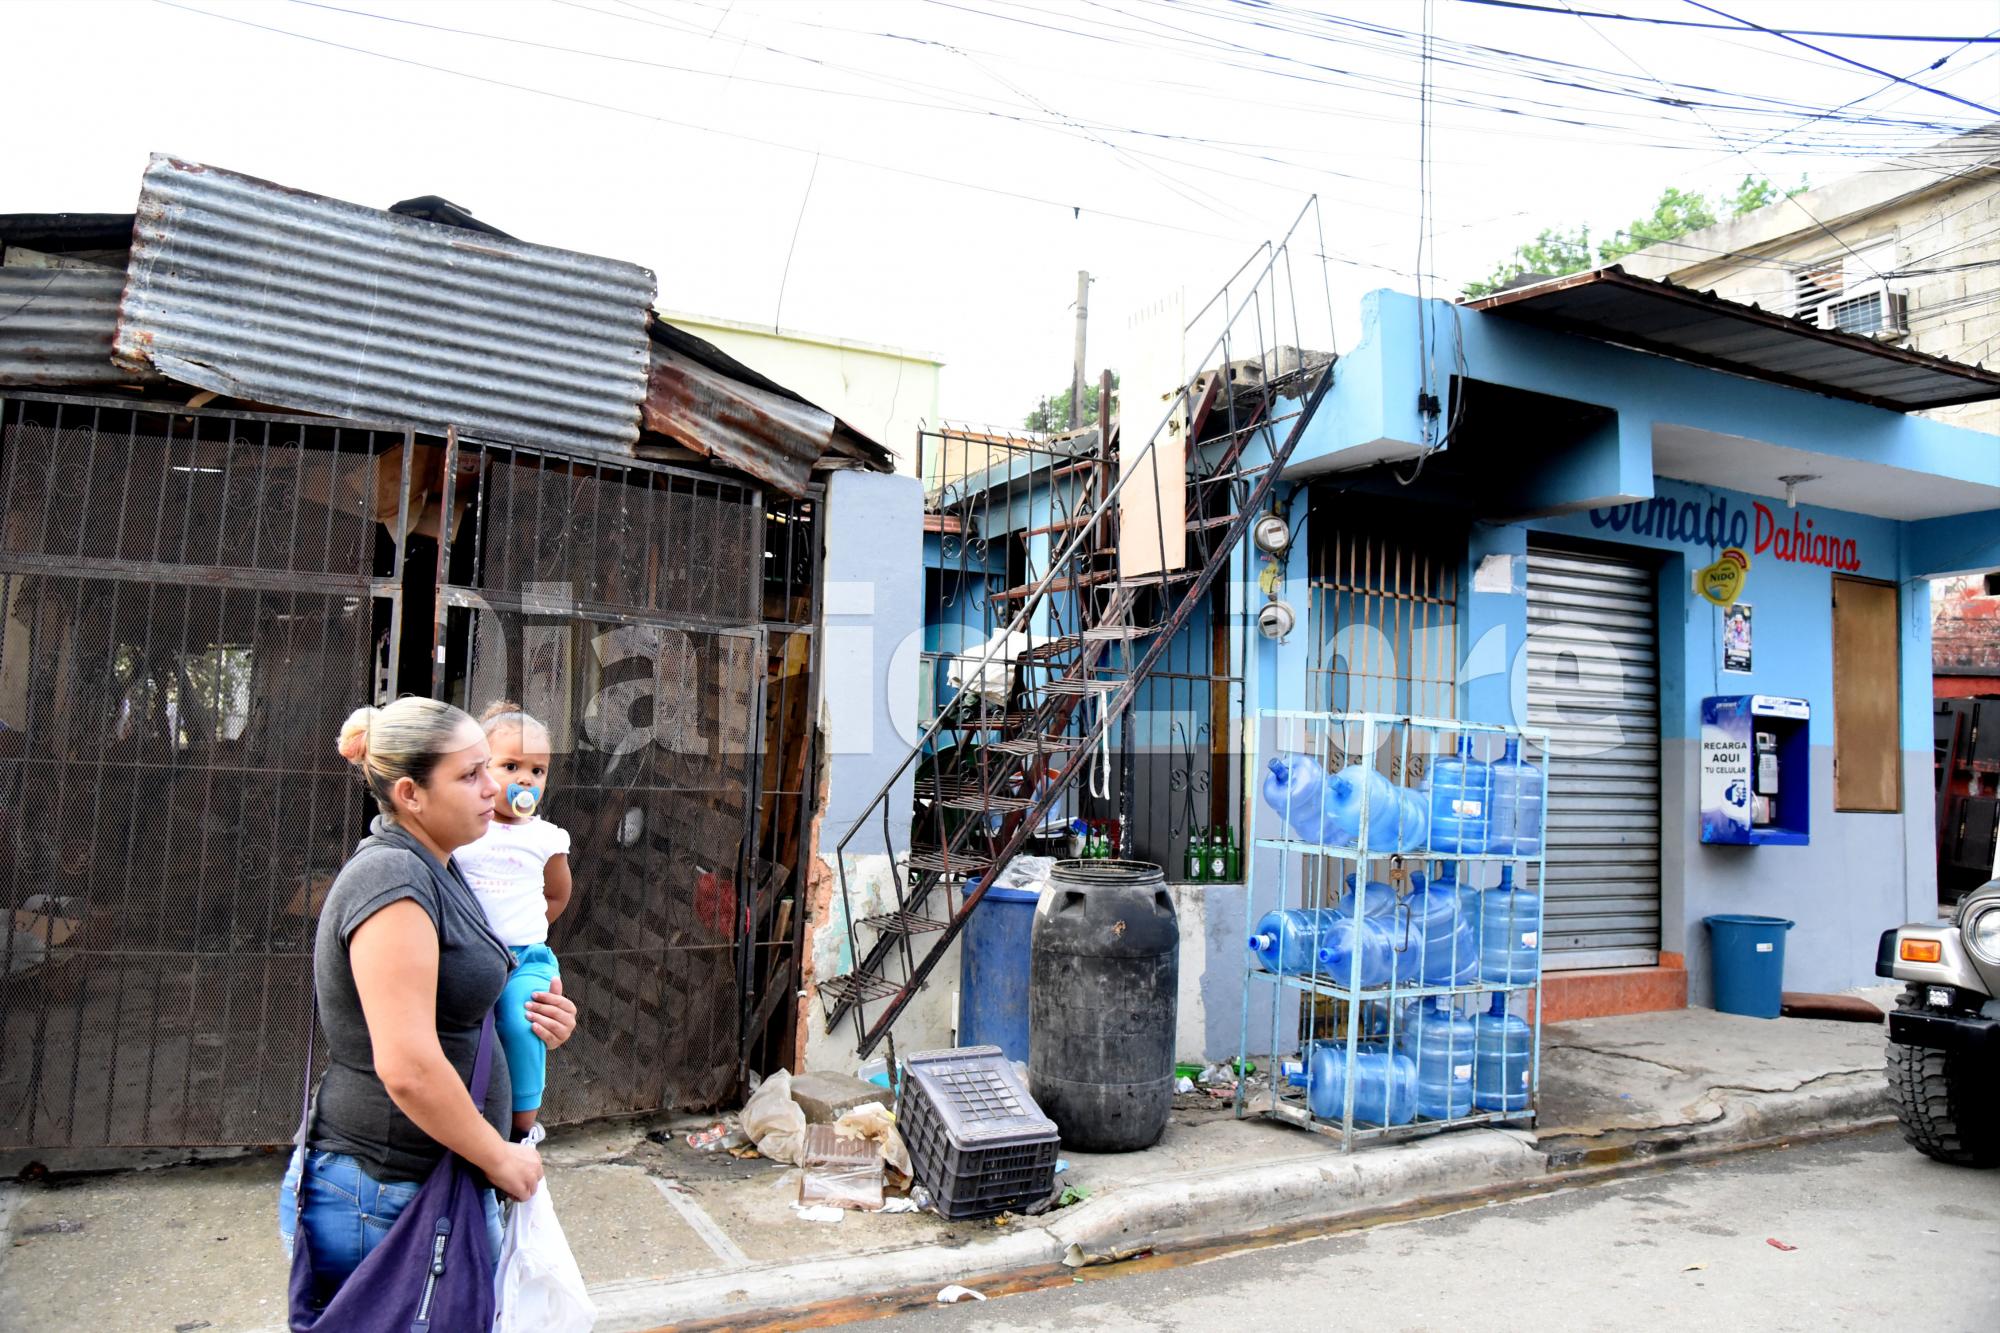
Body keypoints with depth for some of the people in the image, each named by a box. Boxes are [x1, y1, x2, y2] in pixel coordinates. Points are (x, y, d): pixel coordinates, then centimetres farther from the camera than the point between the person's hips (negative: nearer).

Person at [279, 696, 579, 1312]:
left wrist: (531, 1023, 4)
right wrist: (500, 1158, -14)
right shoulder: (391, 876, -20)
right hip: (384, 1203, -9)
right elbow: (407, 1067, -27)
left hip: (437, 1184, 9)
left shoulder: (432, 870, 11)